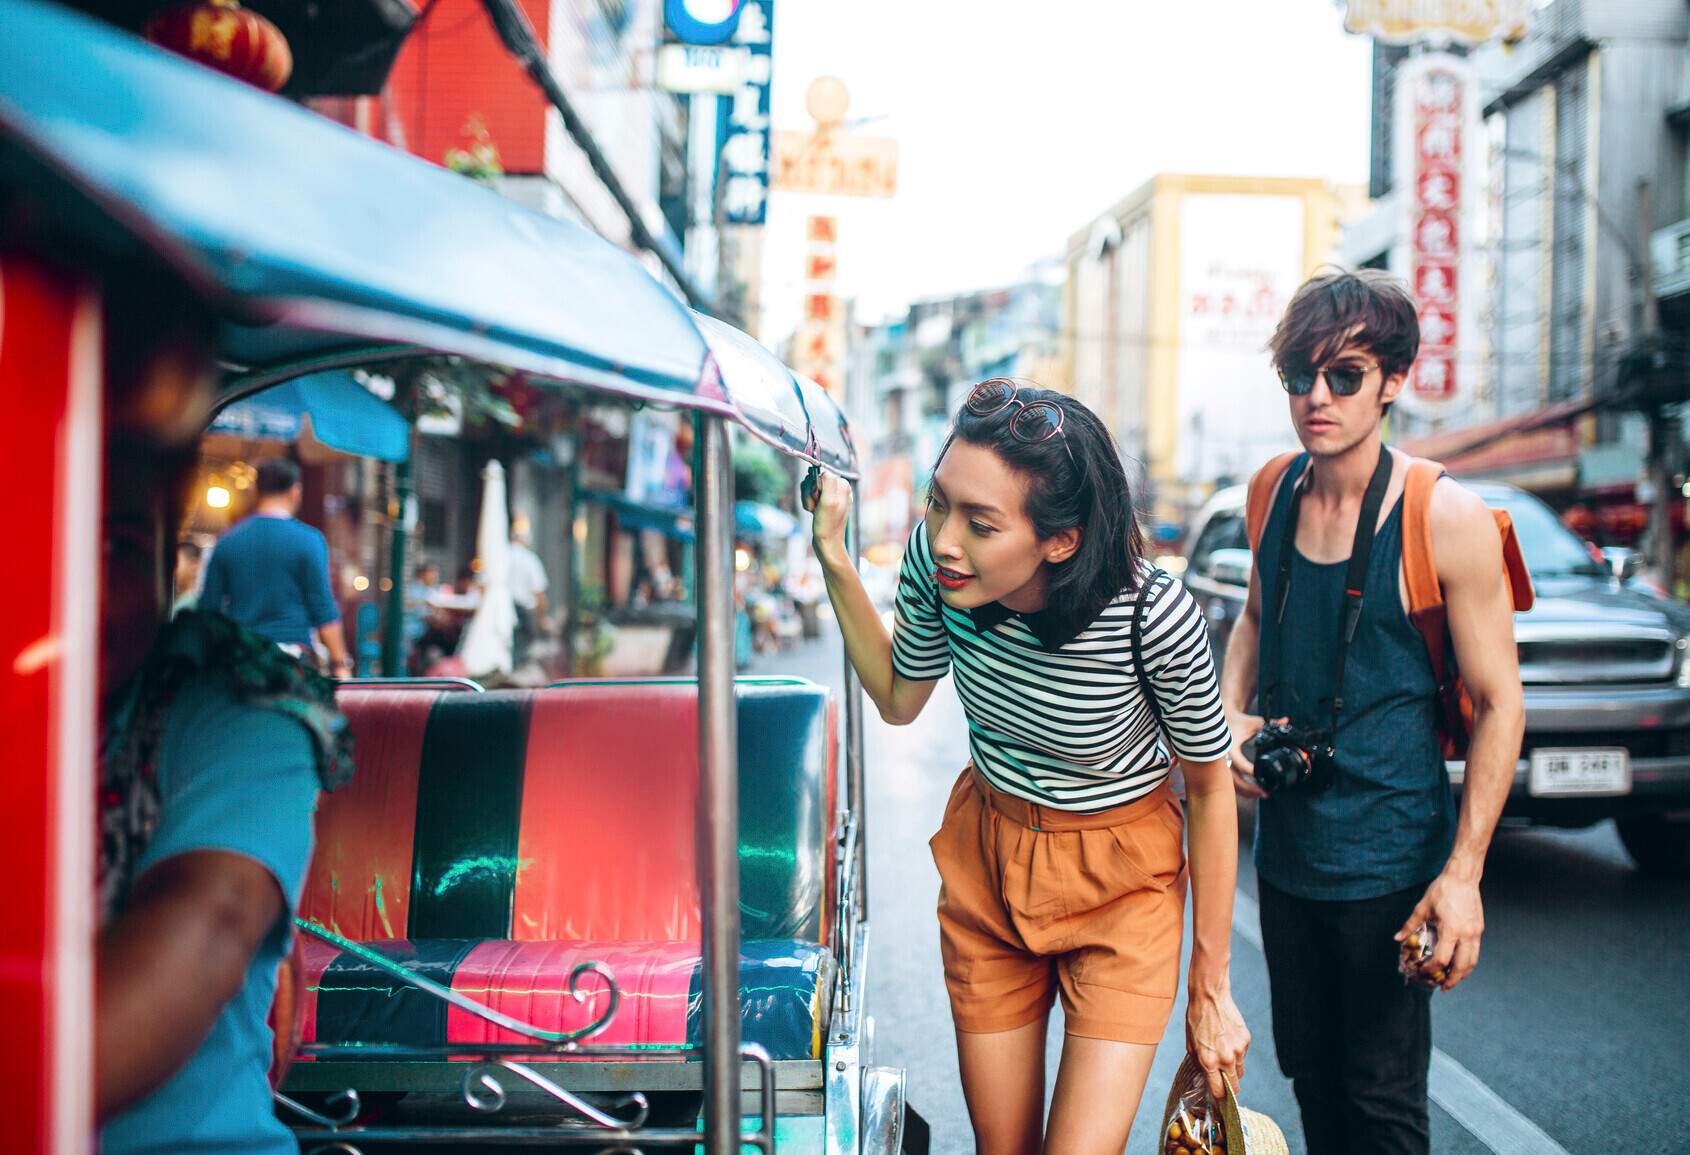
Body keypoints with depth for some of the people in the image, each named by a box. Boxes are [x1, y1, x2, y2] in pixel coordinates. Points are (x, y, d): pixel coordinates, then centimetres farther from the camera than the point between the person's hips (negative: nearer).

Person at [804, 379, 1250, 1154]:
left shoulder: (1155, 616, -30)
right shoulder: (934, 560, -19)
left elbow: (1209, 786, -13)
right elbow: (899, 699, 2)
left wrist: (1211, 989, -7)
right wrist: (834, 557, -10)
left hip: (1120, 885, -4)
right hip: (985, 856, 4)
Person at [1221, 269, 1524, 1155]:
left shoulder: (1444, 519, -17)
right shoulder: (1275, 494, 1)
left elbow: (1498, 702, -13)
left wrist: (1463, 871, -17)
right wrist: (1231, 712, -1)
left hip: (1388, 860, -6)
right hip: (1286, 843, 6)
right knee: (1306, 1067, 19)